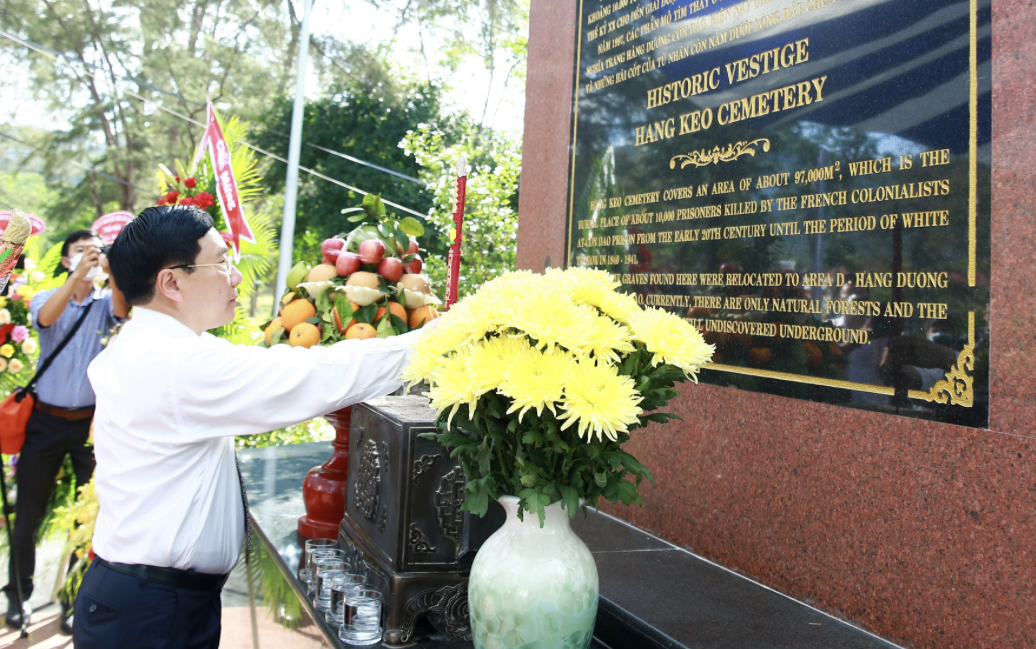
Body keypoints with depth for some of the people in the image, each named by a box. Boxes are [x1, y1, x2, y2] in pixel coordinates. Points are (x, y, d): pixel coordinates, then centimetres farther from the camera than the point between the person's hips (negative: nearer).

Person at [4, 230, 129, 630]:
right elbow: (46, 317, -22)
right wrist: (79, 274, -38)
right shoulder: (45, 298, 1)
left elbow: (122, 307, -22)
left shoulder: (106, 304, 2)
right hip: (46, 420, 0)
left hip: (91, 421, 0)